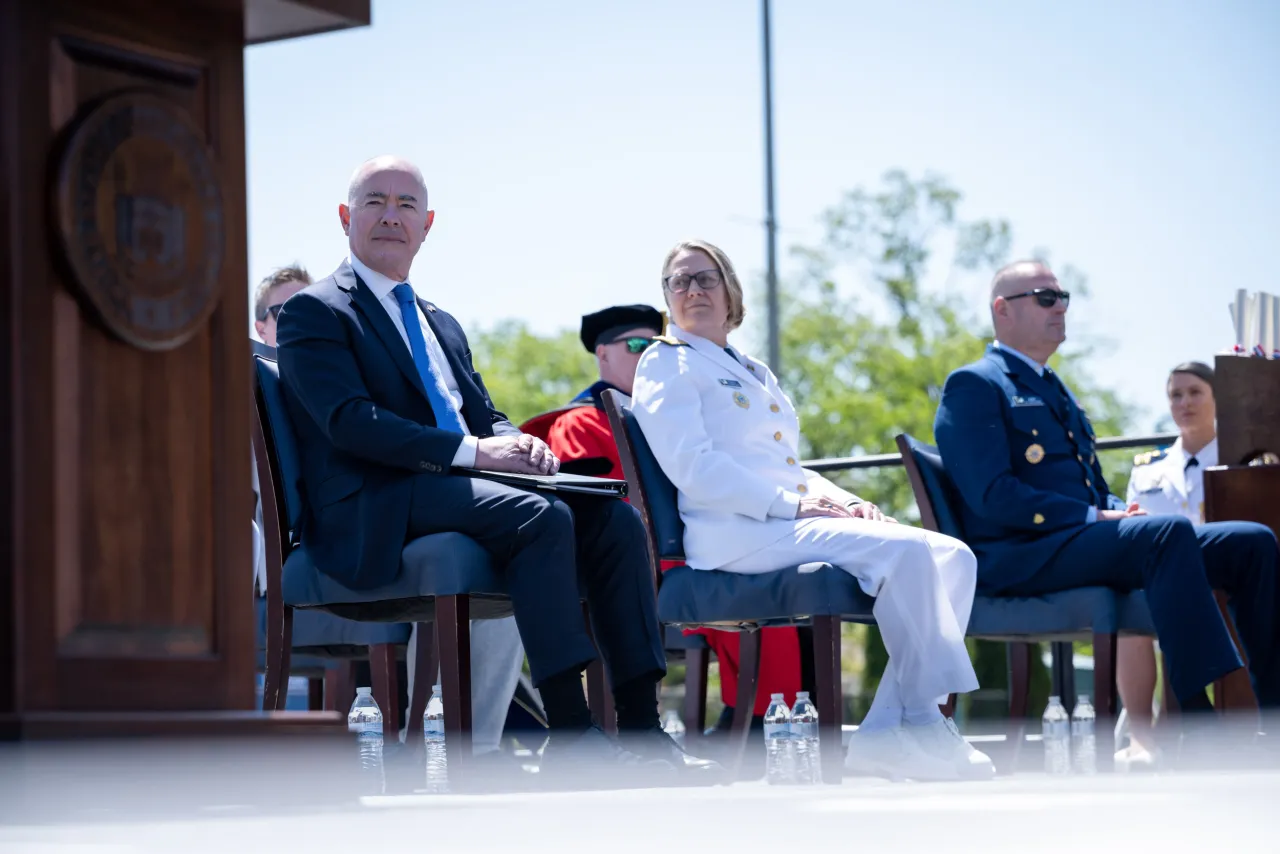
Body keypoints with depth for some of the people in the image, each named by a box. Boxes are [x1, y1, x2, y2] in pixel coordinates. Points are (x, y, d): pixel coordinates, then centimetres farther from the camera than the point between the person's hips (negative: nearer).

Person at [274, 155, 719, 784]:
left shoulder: (441, 324, 29)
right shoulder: (315, 312, 2)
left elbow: (485, 416, 23)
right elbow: (350, 421, -12)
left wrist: (519, 445, -4)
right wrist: (471, 450, -20)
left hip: (458, 488, 8)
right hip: (377, 513, -8)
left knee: (614, 518, -13)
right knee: (542, 515, -31)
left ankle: (640, 727, -18)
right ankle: (568, 737, -33)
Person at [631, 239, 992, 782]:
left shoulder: (756, 373, 31)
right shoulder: (667, 364, 6)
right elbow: (692, 468, -9)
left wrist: (846, 502, 6)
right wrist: (790, 504, -17)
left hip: (792, 519, 8)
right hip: (737, 532, -8)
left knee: (952, 555, -12)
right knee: (904, 550, -28)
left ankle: (887, 732, -21)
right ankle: (924, 722, -24)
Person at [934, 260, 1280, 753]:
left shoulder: (1054, 390, 29)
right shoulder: (973, 386, 0)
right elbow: (993, 495, -13)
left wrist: (1122, 511, 3)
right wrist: (1096, 518, -16)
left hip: (1084, 542, 9)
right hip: (1021, 557, -9)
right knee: (1170, 531, -34)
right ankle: (1201, 727, -40)